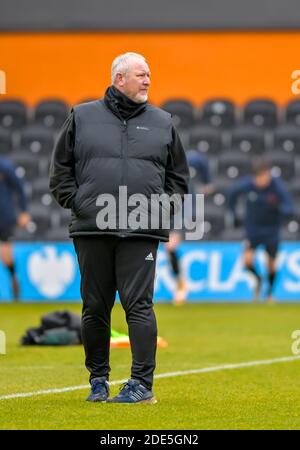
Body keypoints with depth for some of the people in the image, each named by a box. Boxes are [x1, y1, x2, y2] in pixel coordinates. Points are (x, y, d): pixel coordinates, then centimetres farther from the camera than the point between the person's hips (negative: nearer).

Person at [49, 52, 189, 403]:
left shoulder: (162, 123, 13)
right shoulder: (82, 117, 9)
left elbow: (178, 175, 19)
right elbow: (60, 168, 12)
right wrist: (75, 201, 1)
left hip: (141, 233, 0)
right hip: (91, 229, 0)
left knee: (139, 305, -7)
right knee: (95, 308, 5)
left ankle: (142, 383, -7)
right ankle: (98, 378, 17)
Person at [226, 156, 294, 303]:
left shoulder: (277, 186, -22)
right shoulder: (246, 184, -18)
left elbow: (289, 209, -25)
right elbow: (232, 193, 5)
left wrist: (279, 208, -46)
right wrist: (234, 215, 7)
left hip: (272, 230, -1)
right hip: (252, 228, 1)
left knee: (271, 262, 5)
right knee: (247, 259, -15)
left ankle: (270, 292, 32)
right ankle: (257, 278, 18)